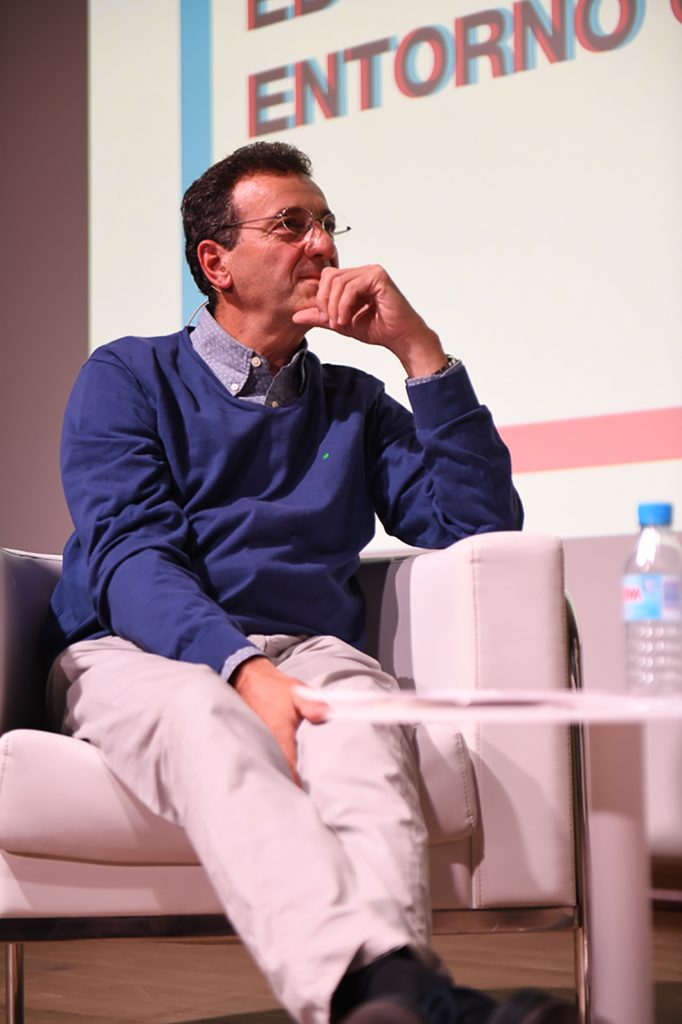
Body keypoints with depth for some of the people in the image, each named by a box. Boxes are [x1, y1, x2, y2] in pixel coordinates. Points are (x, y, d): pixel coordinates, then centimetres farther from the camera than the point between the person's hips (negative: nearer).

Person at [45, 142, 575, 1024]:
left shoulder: (356, 405, 25)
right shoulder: (126, 379, 14)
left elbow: (482, 527, 11)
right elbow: (130, 557, -3)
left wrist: (419, 349, 7)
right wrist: (243, 669, -22)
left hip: (307, 648, 3)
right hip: (136, 654, -2)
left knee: (358, 719, -36)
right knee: (207, 721, -40)